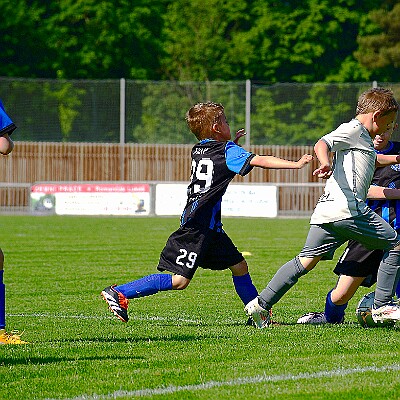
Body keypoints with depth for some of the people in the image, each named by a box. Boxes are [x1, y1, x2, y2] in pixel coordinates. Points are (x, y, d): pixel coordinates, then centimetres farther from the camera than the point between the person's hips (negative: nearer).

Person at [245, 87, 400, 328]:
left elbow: (373, 162, 49)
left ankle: (261, 304, 1)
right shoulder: (353, 130, -2)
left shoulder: (361, 137, 28)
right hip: (348, 209, -10)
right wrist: (325, 164, -37)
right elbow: (322, 145, -19)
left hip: (326, 212, 10)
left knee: (307, 261, 6)